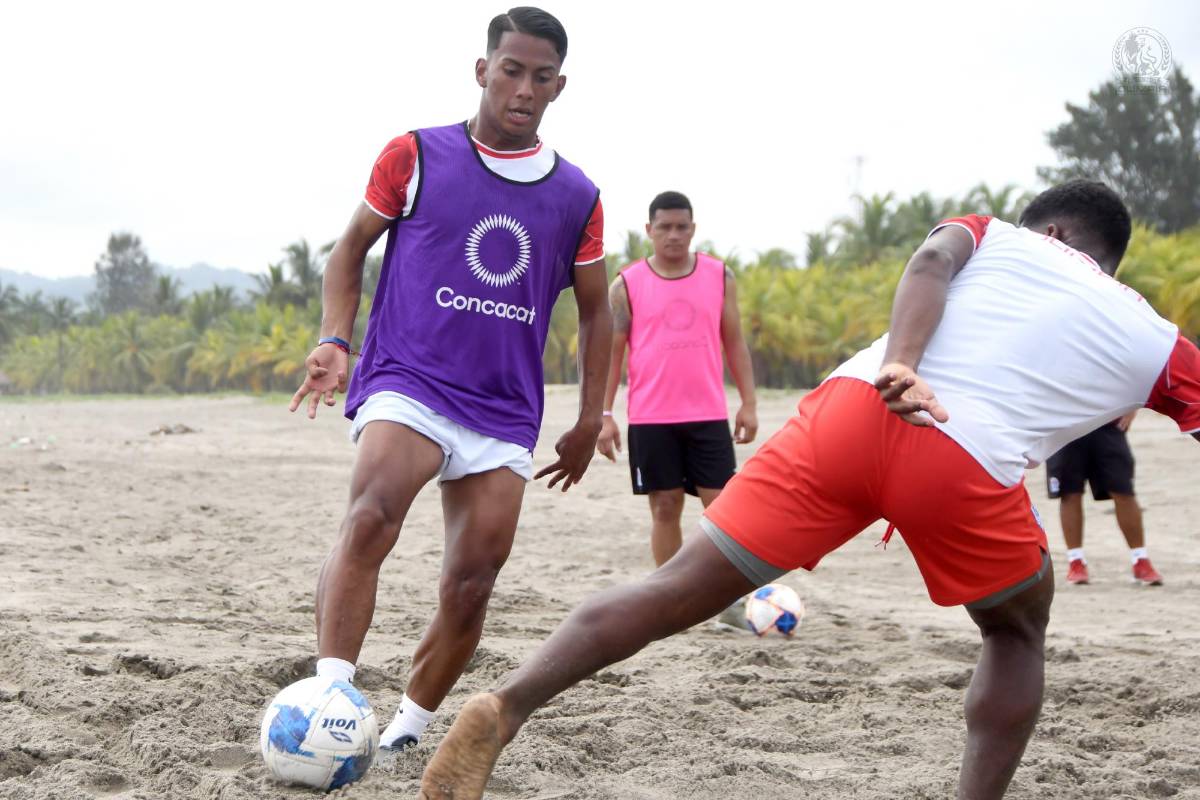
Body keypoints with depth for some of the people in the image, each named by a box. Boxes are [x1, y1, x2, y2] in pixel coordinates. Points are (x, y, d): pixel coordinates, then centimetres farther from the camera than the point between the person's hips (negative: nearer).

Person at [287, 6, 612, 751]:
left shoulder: (577, 197, 8)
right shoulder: (417, 156, 2)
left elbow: (596, 311, 18)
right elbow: (353, 247, 11)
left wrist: (590, 421, 14)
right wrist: (334, 340, -3)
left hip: (505, 411, 4)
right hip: (406, 381, -3)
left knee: (473, 584, 0)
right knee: (370, 518, -31)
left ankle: (407, 729, 18)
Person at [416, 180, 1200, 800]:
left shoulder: (996, 235, 28)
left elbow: (931, 262, 7)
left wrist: (899, 364, -6)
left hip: (854, 408, 2)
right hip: (967, 465, -1)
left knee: (679, 590, 2)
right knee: (1018, 633, 28)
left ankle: (504, 709, -13)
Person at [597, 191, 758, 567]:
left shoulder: (719, 276, 7)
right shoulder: (627, 284, 1)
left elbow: (734, 342, 11)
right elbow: (610, 351, 2)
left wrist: (749, 403, 5)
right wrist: (604, 415, -5)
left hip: (709, 416, 1)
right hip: (651, 419, -1)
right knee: (665, 508, 4)